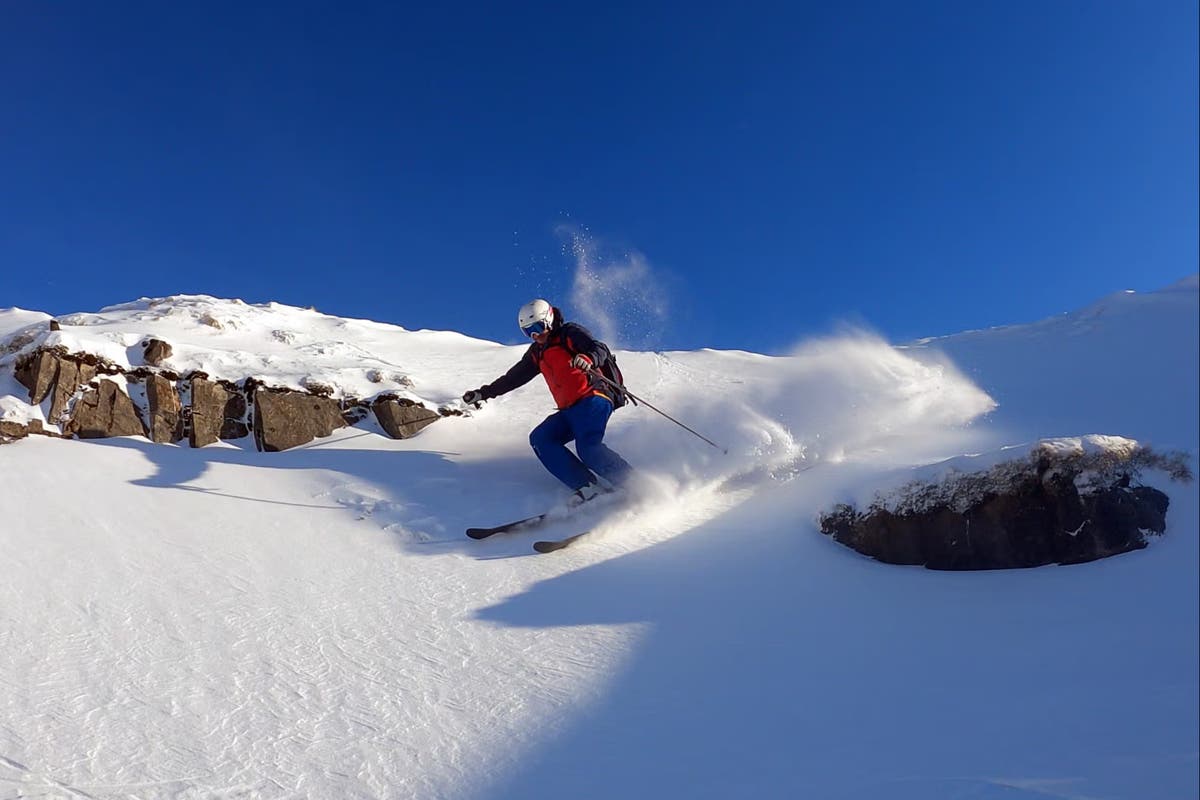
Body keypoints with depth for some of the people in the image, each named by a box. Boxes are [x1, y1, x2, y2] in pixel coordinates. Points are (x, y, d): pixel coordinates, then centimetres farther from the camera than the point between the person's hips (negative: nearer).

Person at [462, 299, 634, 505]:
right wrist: (483, 393, 26)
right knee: (540, 438, -12)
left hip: (593, 398, -8)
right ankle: (588, 488, -22)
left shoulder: (570, 333, 1)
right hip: (569, 410, 8)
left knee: (588, 448, -29)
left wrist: (588, 360, -37)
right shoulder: (537, 353, 22)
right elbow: (514, 377, 29)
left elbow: (601, 349, -14)